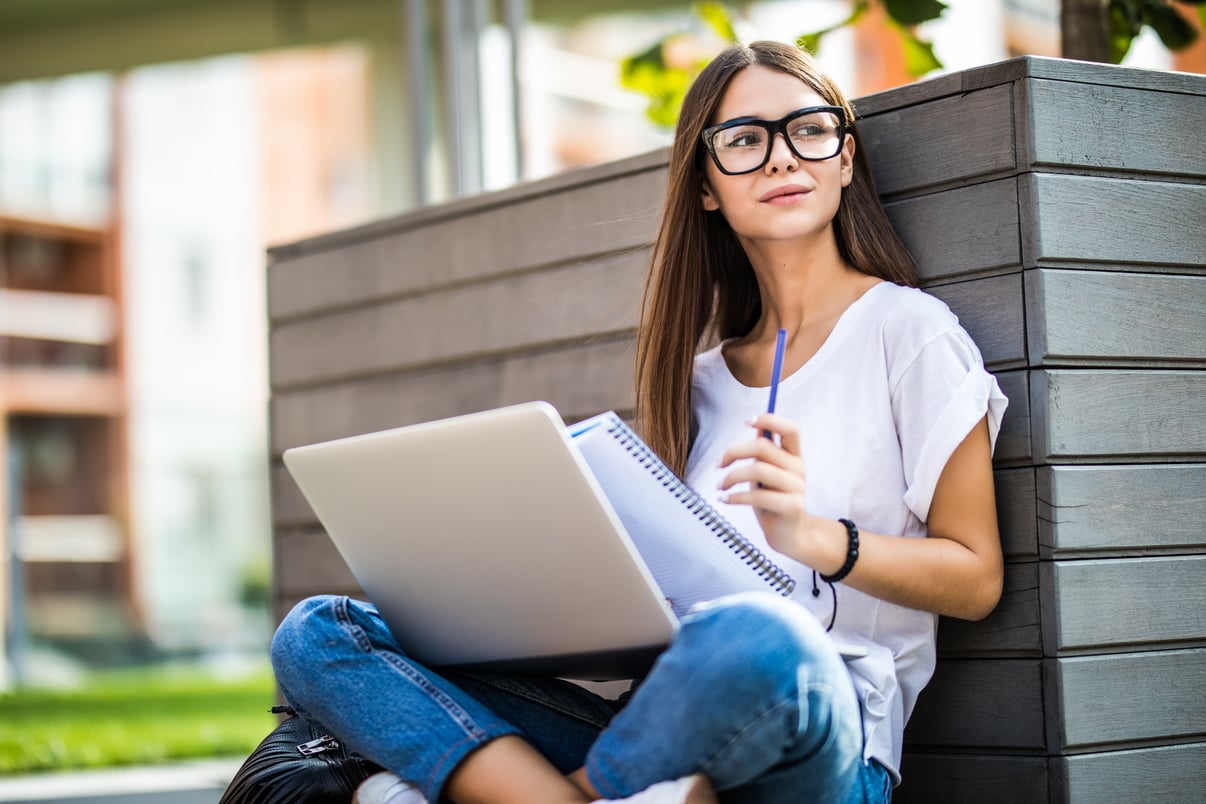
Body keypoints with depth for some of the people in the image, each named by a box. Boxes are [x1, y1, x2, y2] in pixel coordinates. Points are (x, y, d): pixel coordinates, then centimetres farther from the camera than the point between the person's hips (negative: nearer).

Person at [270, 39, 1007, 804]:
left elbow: (976, 579, 2)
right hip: (671, 739, 6)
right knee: (318, 634, -10)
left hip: (820, 740, -5)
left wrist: (814, 536, -15)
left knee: (752, 640, -44)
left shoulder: (907, 330, 7)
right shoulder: (706, 372, 23)